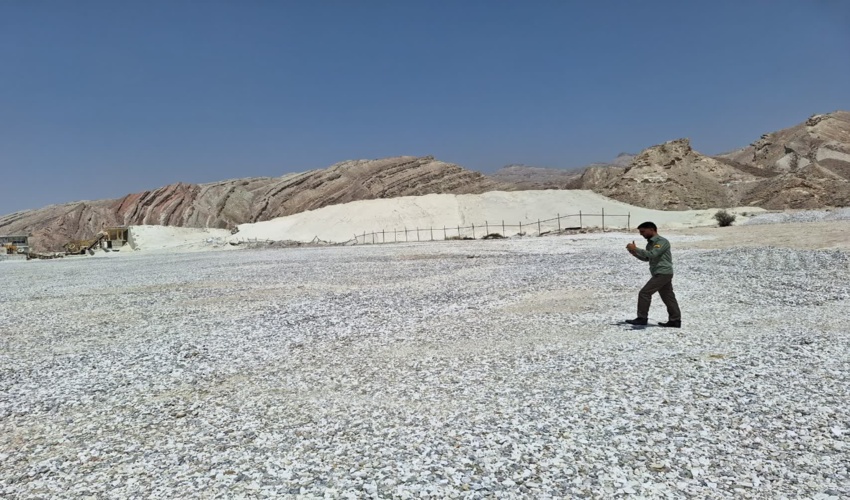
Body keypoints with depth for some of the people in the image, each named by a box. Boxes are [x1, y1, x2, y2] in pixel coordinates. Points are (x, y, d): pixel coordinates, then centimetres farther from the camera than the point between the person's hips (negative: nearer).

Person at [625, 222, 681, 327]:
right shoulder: (651, 243, 15)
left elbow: (652, 255, -26)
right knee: (668, 297, 12)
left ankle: (642, 318, -4)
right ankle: (675, 320, 18)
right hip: (661, 274, 10)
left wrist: (636, 249, -23)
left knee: (644, 293, -9)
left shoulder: (662, 241, -13)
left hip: (663, 273, -10)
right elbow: (646, 258, 20)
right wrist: (634, 253, 3)